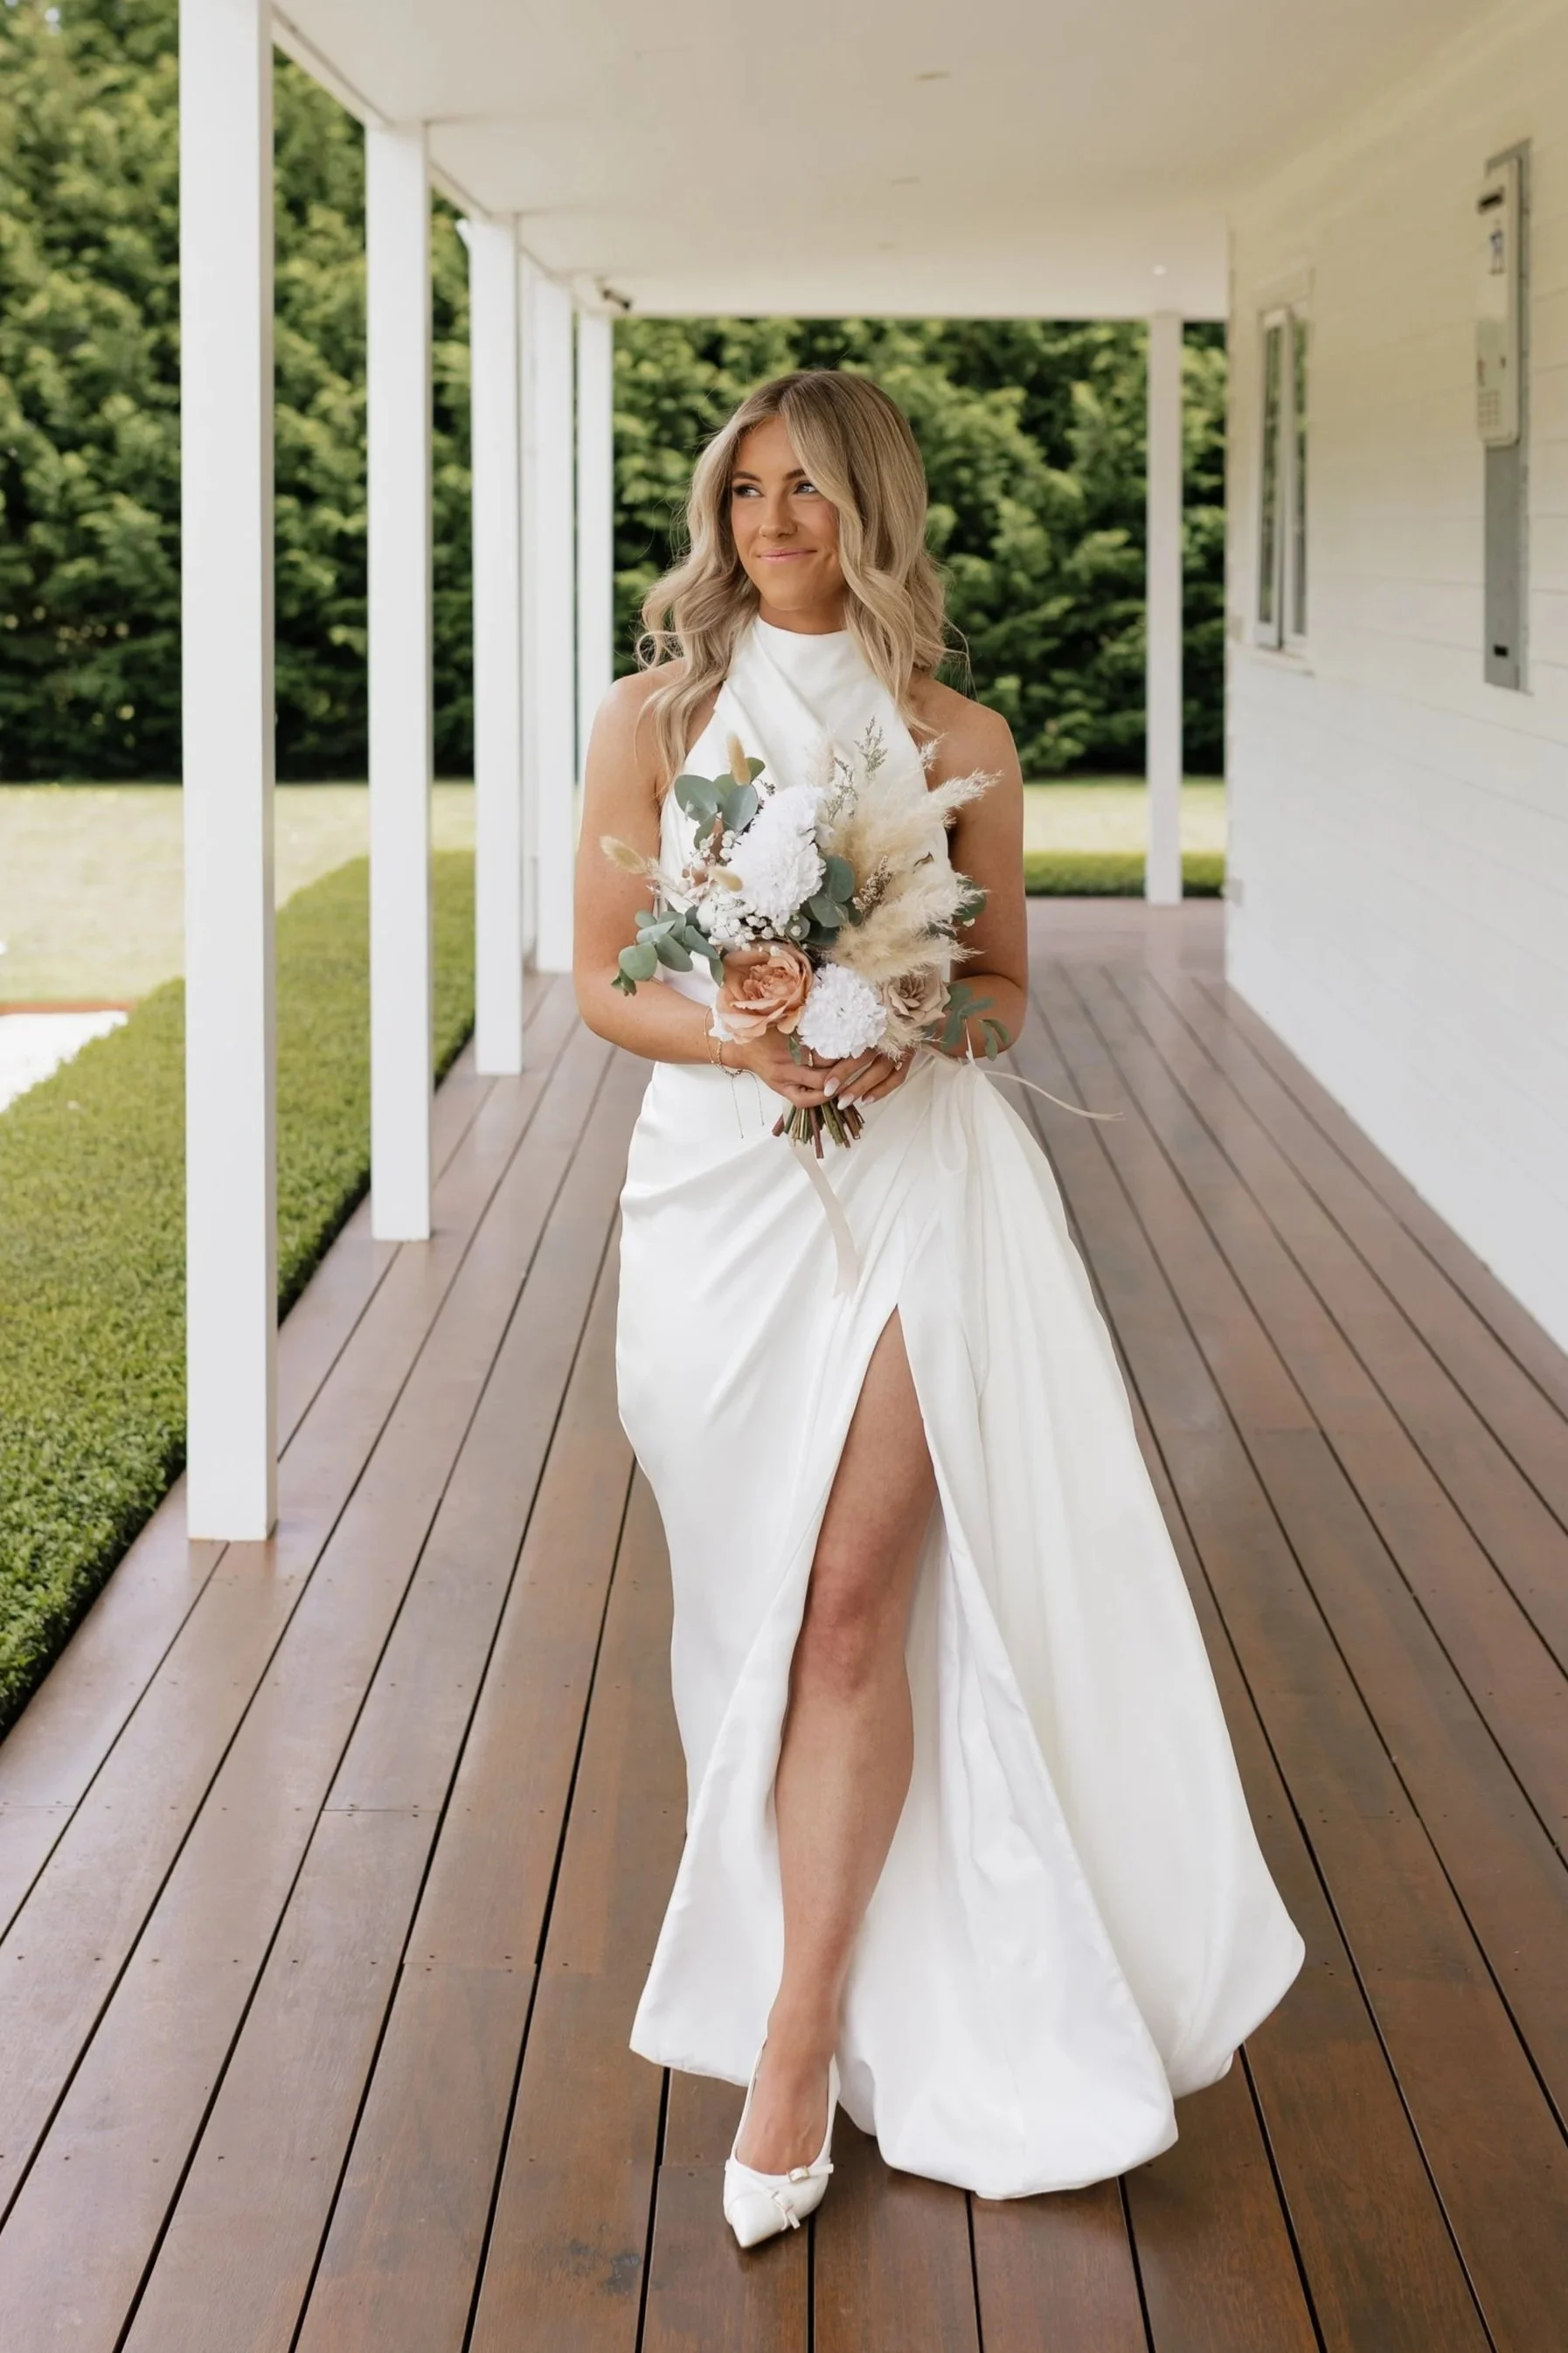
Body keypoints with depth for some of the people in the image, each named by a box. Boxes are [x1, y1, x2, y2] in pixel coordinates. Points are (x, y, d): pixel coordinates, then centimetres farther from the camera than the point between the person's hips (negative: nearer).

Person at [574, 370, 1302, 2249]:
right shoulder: (653, 721, 5)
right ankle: (847, 1999, 28)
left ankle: (801, 2034, 0)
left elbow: (1005, 985, 10)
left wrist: (910, 1031, -12)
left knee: (854, 1605, -8)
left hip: (917, 1184, -1)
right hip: (721, 1180, 1)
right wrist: (737, 1039, -15)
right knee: (766, 1608, 9)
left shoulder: (959, 742, 5)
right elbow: (600, 982, 4)